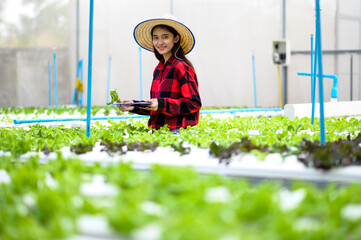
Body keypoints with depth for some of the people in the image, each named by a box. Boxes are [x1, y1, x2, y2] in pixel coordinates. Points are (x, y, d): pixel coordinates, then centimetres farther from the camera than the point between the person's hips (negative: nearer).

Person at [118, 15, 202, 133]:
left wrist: (162, 104, -17)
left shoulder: (181, 67, -7)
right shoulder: (158, 69, 17)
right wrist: (135, 106, 10)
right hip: (157, 132, 7)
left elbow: (194, 103, -11)